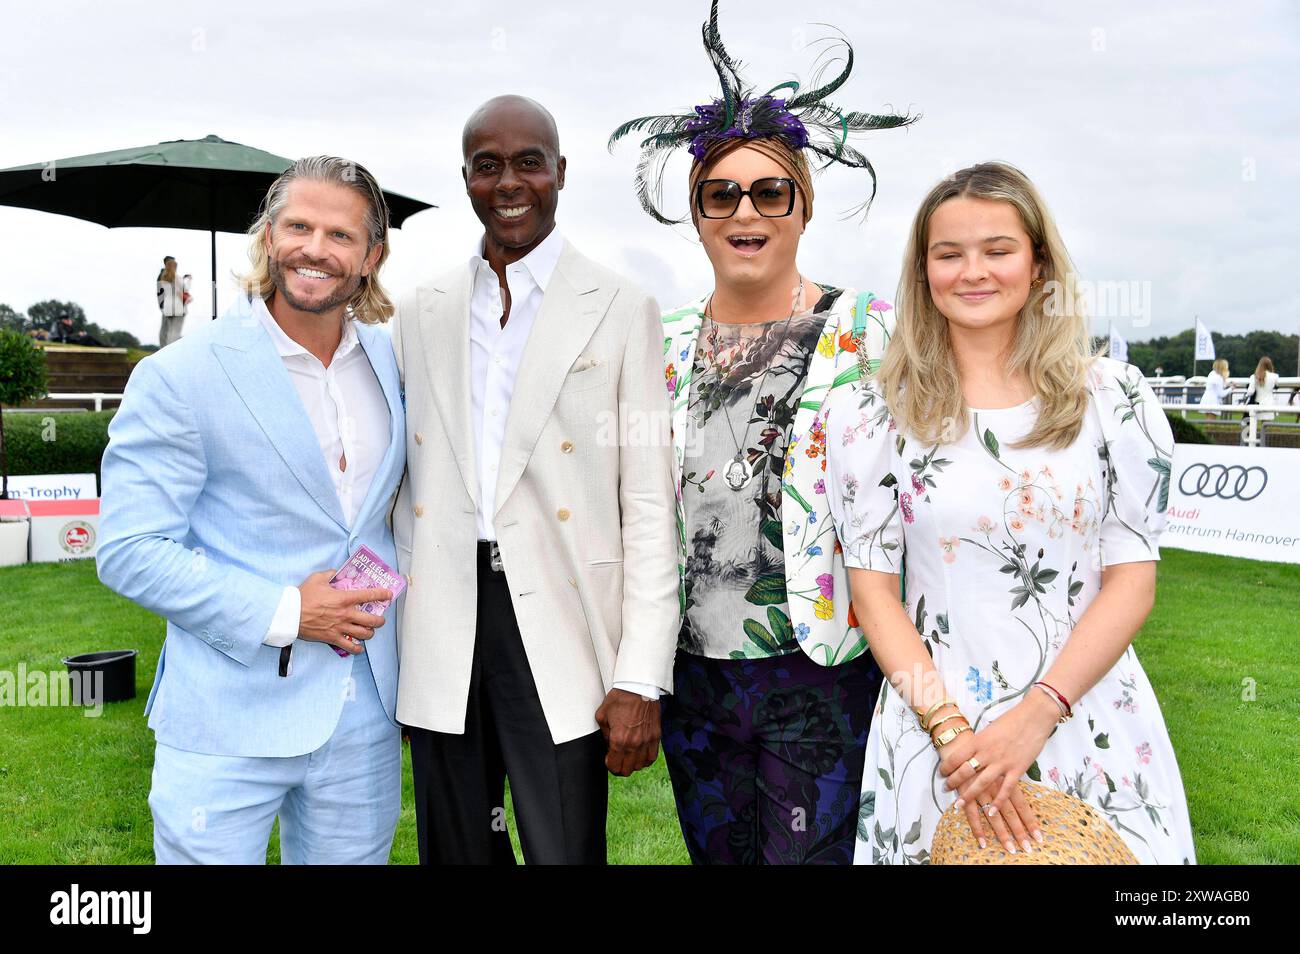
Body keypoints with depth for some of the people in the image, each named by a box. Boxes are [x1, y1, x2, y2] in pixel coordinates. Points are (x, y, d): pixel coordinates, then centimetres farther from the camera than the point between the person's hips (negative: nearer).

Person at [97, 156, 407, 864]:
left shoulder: (390, 361, 6)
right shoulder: (176, 378, -10)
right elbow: (129, 552, -11)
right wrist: (281, 612, -18)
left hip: (366, 717, 5)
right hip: (228, 723, -4)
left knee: (351, 855, 17)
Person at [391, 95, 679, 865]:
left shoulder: (620, 309, -1)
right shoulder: (421, 313, 11)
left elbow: (649, 506, -5)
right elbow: (405, 483, 14)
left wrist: (641, 679, -10)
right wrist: (393, 629, 9)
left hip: (559, 637, -3)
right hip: (441, 648, 4)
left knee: (567, 850, 4)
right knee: (456, 851, 15)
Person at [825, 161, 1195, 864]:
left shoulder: (1112, 398, -1)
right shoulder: (875, 416, -2)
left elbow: (1132, 577, -3)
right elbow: (873, 588, -3)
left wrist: (1037, 714, -14)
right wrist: (950, 727, -14)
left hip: (1090, 721, 1)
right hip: (933, 725, 0)